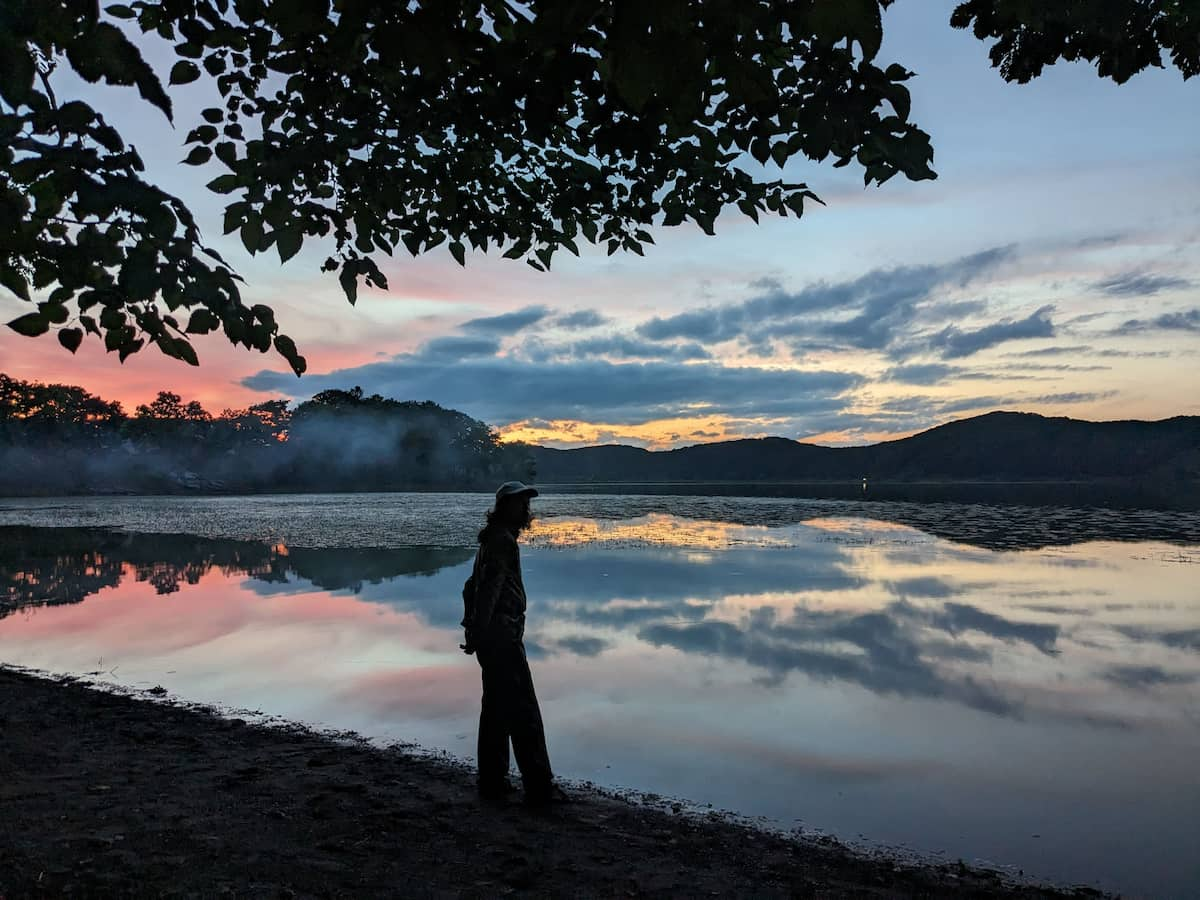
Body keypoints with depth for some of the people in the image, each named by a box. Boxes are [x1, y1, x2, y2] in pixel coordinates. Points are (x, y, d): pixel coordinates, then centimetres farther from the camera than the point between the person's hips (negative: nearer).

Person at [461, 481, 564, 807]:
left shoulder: (492, 539, 19)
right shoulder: (503, 540, -13)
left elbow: (472, 587, 24)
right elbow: (490, 587, -22)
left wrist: (472, 628, 22)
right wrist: (478, 632, -23)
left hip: (491, 638, 11)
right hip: (502, 637, -11)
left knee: (496, 710, 15)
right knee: (524, 712, -7)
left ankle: (492, 783, 23)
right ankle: (539, 788, -3)